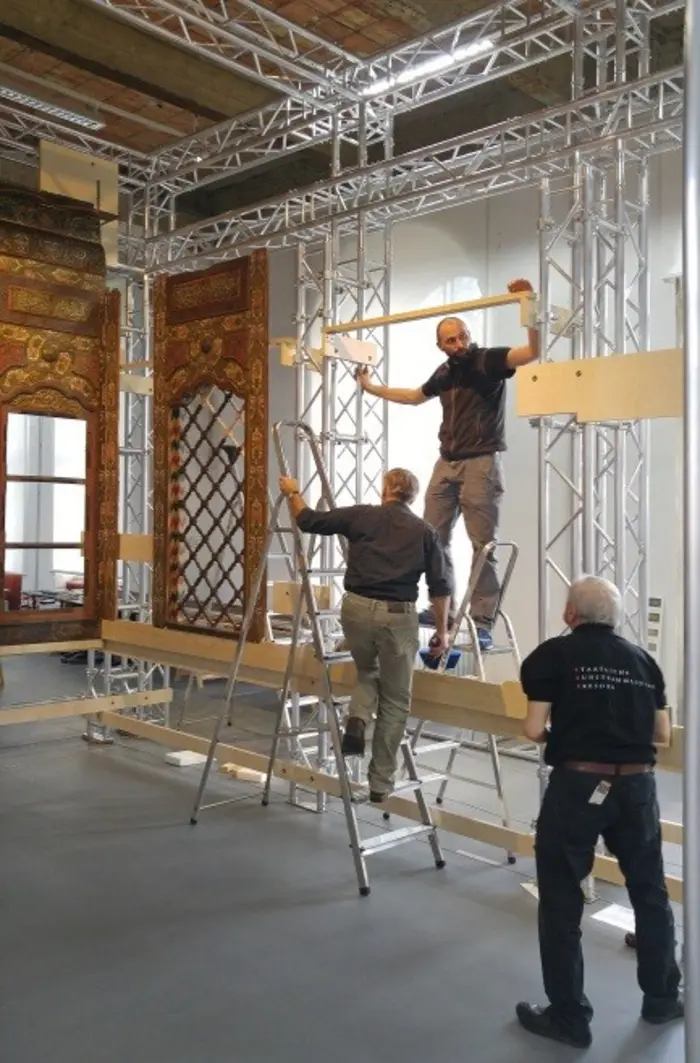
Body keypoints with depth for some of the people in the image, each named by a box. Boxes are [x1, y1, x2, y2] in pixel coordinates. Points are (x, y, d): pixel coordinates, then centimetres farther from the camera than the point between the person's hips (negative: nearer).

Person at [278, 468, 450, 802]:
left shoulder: (361, 515, 7)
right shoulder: (425, 532, 9)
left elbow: (309, 521, 10)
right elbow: (439, 588, 5)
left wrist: (293, 493, 27)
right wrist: (442, 631, 13)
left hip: (357, 608, 1)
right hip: (398, 615, -1)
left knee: (367, 671, 30)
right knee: (395, 702, 12)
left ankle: (356, 722, 2)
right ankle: (381, 783, 15)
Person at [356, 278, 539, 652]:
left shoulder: (488, 360, -5)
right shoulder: (443, 373, 14)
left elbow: (533, 352, -22)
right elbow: (415, 396, 32)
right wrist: (372, 387, 39)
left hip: (480, 463, -7)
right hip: (446, 463, 7)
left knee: (482, 544, -7)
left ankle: (482, 621, -4)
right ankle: (443, 608, 20)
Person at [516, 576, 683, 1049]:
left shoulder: (555, 654, -5)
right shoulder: (643, 659, 8)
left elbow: (534, 729, -8)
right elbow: (663, 734, 10)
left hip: (578, 784, -4)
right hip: (637, 785, 5)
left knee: (562, 902, 9)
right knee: (650, 893, 22)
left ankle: (570, 1017, 17)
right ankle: (663, 999, 37)